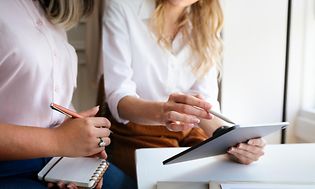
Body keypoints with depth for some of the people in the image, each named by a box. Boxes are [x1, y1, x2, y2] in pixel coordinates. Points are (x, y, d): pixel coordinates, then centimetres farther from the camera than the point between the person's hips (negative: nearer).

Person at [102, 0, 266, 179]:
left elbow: (206, 100, -9)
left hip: (187, 131, 4)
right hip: (135, 134, -3)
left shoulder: (206, 22, -3)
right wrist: (161, 111, -42)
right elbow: (118, 98, -21)